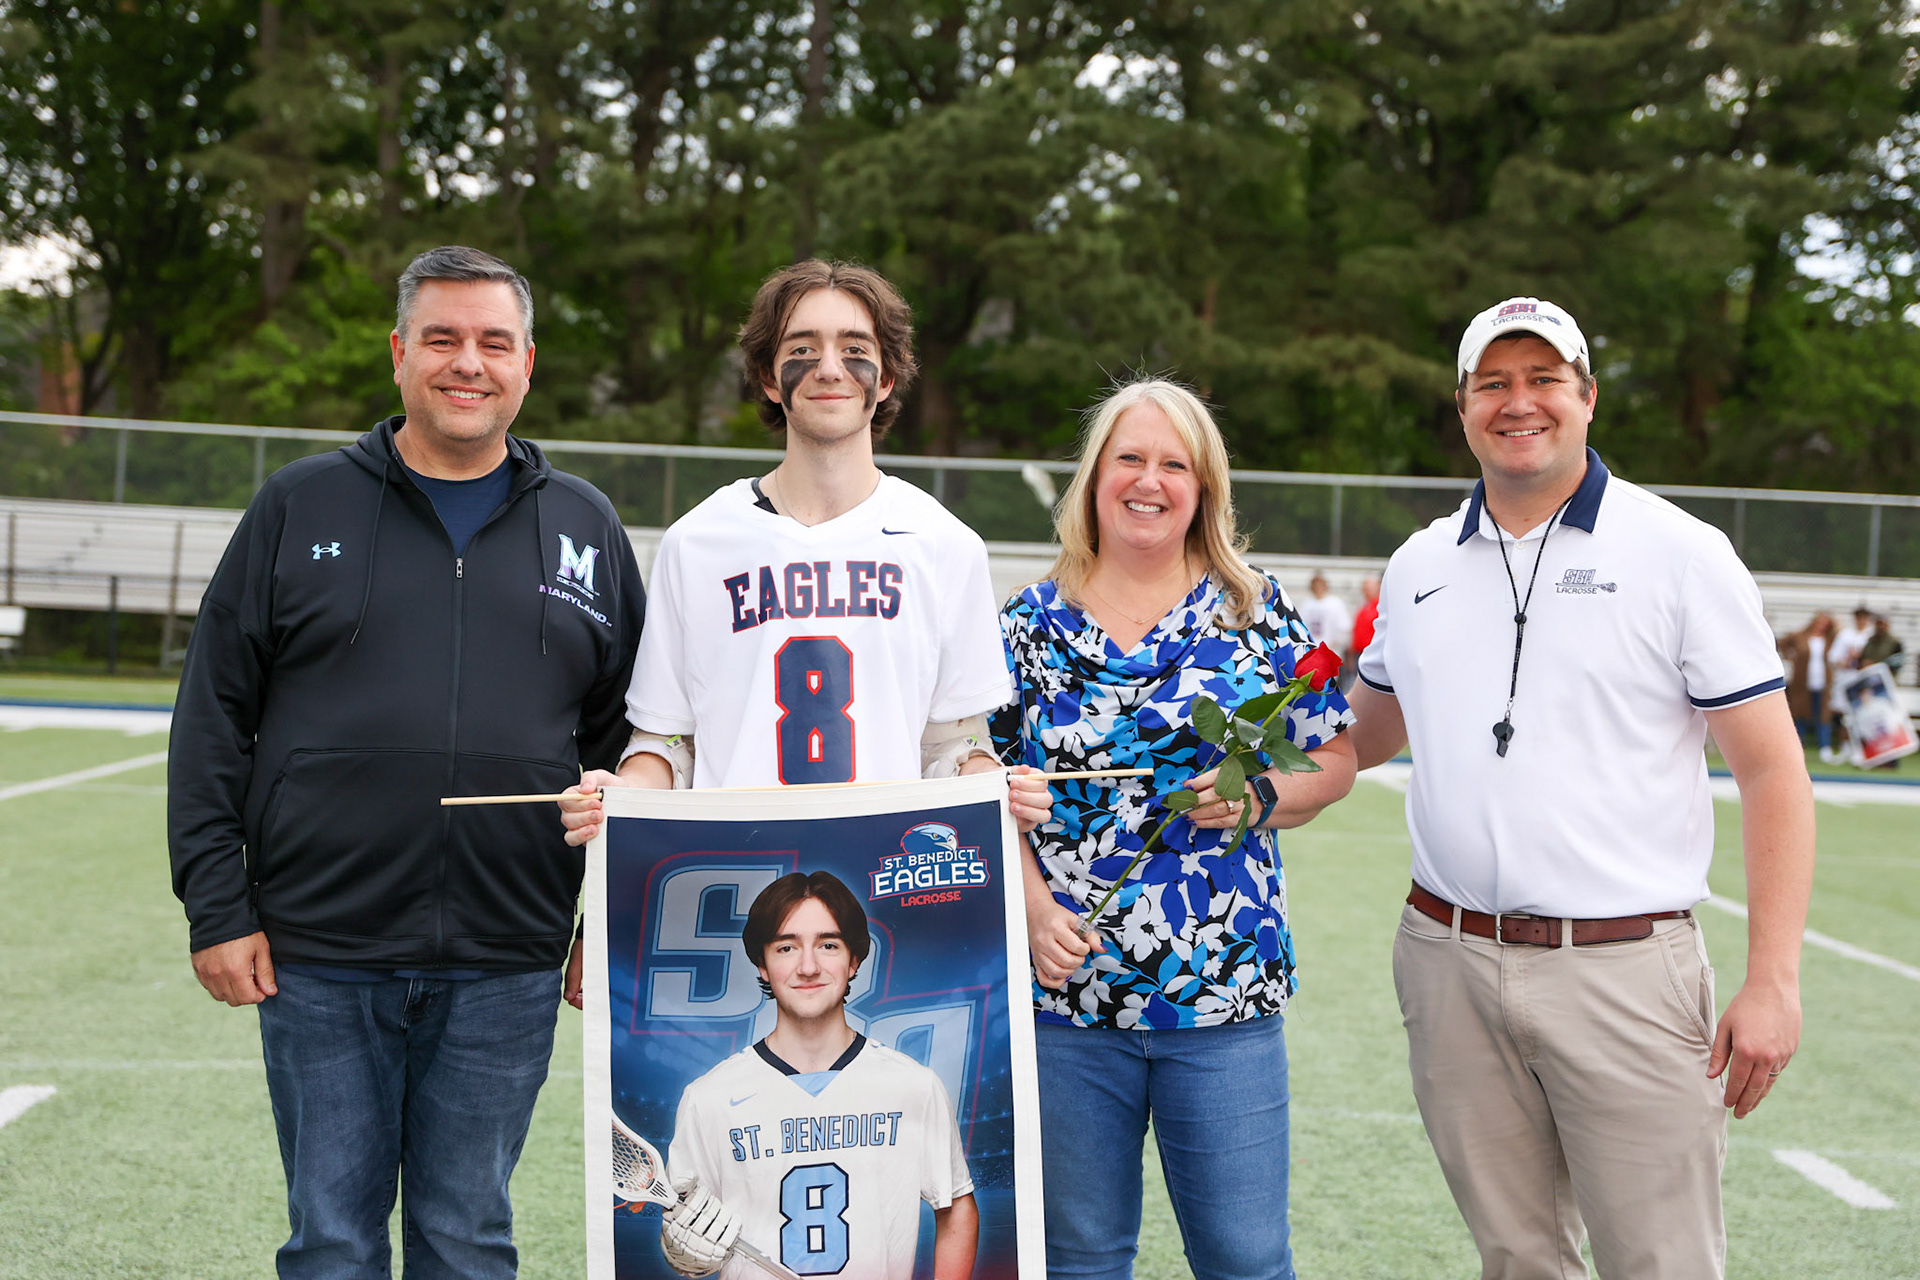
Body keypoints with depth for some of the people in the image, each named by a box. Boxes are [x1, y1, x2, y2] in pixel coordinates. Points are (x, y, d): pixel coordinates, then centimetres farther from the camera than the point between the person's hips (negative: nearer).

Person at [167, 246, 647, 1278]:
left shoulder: (587, 530, 9)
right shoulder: (300, 508, 5)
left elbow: (630, 746, 12)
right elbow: (213, 716, 4)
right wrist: (216, 908, -3)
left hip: (506, 970, 1)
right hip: (318, 960, -1)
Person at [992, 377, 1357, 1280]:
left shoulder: (1256, 611, 4)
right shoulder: (1032, 622, 5)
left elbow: (1333, 760, 8)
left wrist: (1259, 797, -12)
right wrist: (1033, 908, -9)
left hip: (1225, 1000, -1)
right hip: (1067, 987, 1)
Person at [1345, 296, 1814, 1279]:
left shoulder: (1682, 554, -3)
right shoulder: (1417, 567, 10)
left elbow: (1772, 770, -5)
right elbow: (1369, 731, 27)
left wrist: (1774, 980, -12)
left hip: (1623, 968, -4)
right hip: (1448, 962, 4)